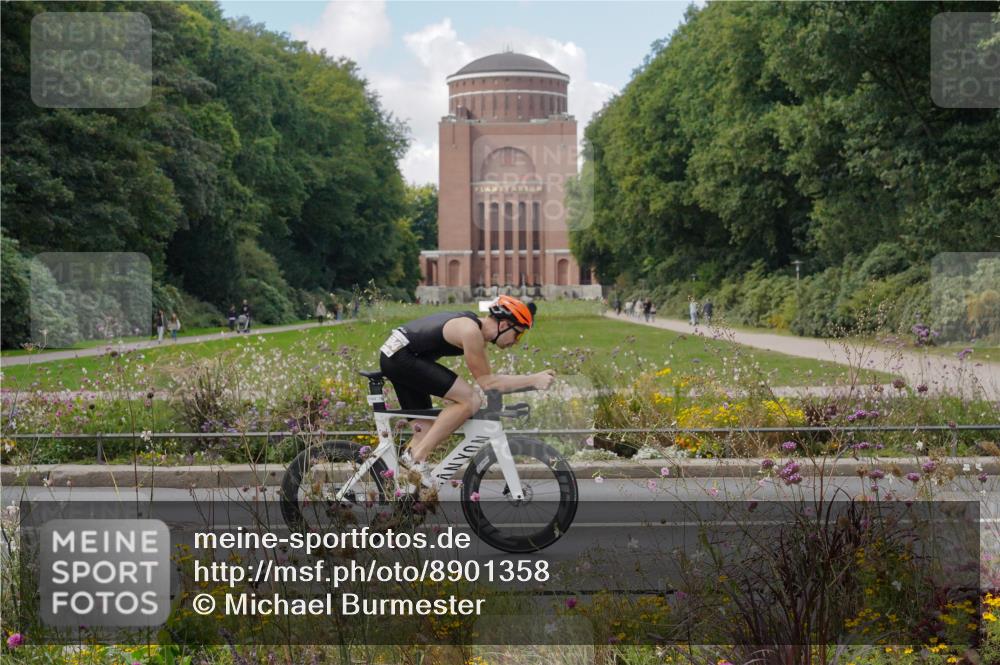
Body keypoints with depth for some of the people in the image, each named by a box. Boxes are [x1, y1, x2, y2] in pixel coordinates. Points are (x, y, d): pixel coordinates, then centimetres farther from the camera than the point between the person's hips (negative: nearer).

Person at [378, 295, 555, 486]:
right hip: (401, 356, -11)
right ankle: (416, 456, -14)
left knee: (426, 429, 16)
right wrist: (532, 380, -18)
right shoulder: (471, 331, -19)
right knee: (469, 400, -17)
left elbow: (484, 378, 14)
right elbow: (486, 382, -16)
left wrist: (532, 380, 9)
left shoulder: (478, 327, 10)